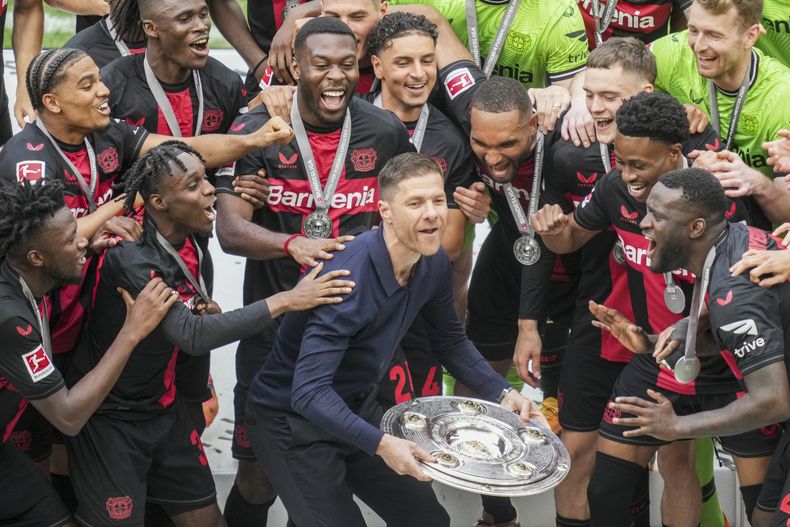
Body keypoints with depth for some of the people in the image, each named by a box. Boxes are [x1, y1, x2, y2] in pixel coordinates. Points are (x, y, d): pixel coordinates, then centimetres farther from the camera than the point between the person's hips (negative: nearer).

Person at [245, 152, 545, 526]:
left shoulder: (433, 263, -7)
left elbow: (450, 340, 12)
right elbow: (309, 392, -36)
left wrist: (503, 393, -1)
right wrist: (379, 444, -45)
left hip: (356, 408, 8)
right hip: (292, 417, -8)